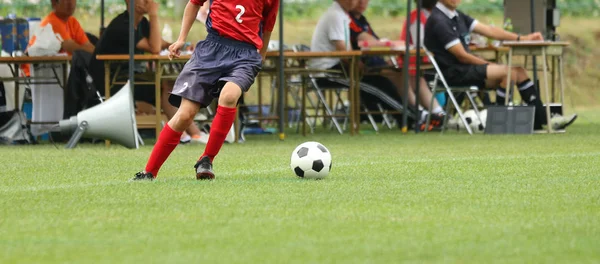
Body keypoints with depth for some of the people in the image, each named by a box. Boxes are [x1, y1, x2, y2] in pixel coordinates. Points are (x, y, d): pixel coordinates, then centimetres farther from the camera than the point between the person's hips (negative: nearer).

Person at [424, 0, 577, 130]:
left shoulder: (457, 16, 15)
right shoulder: (438, 20, -14)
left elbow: (487, 30, 12)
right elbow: (461, 56, -15)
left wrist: (522, 38, 3)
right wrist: (489, 66, -6)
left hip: (466, 68, 9)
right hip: (453, 73, -9)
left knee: (519, 72, 0)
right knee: (508, 72, -22)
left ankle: (542, 120, -3)